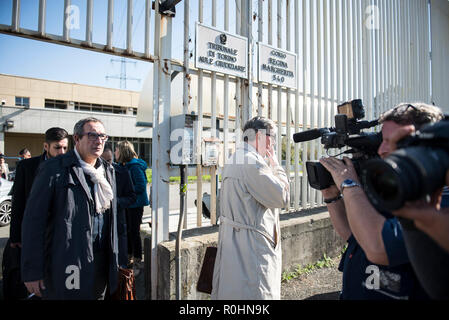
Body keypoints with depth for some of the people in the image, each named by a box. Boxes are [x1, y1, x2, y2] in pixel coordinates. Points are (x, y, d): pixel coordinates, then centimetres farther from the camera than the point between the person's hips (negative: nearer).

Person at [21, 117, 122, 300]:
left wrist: (115, 260, 12)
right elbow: (34, 221, -10)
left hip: (100, 264, 6)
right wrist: (32, 272, -11)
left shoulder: (108, 170, 9)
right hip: (66, 267, -5)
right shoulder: (53, 169, -9)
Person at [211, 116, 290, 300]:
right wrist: (275, 165, -6)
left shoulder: (235, 159, 16)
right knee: (251, 292, -1)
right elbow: (282, 197, -16)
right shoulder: (252, 162, -19)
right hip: (249, 247, -11)